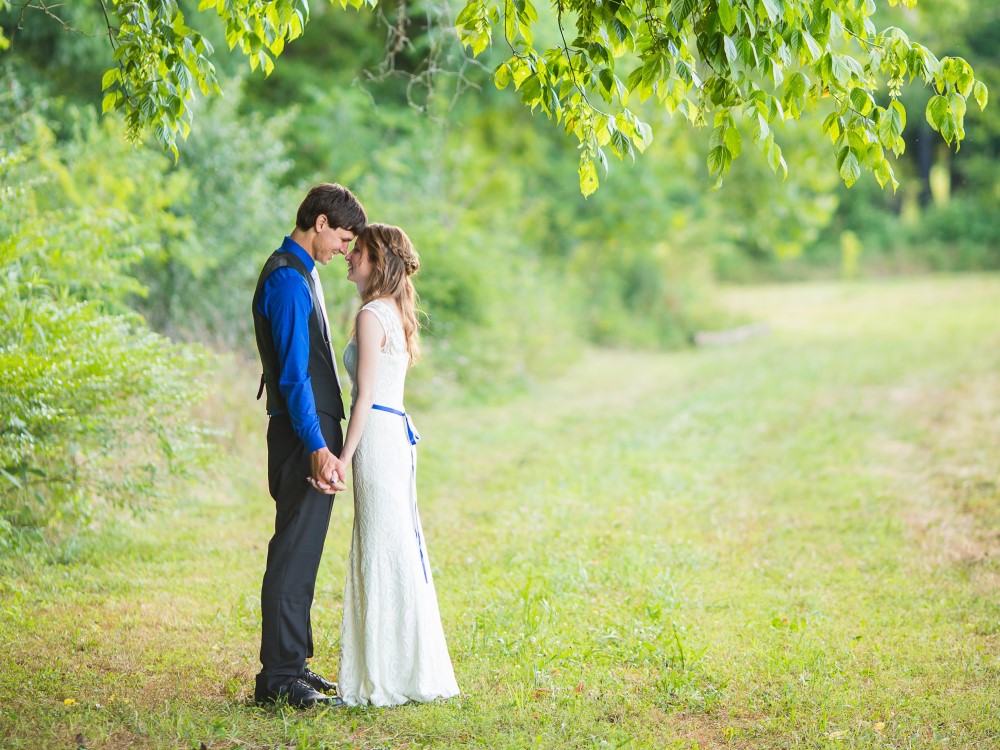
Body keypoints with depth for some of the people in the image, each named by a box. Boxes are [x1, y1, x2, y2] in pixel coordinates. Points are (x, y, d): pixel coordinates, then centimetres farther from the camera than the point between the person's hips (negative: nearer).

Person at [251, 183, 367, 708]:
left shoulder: (302, 273, 17)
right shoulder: (287, 279, -16)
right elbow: (293, 374, -23)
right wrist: (318, 448, -29)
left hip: (314, 432, 10)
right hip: (303, 435, -10)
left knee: (301, 553, 15)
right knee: (293, 556, -8)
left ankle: (290, 664, 23)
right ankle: (278, 679, -5)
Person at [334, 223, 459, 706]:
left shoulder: (371, 316, -13)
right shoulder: (396, 312, 15)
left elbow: (365, 395, -16)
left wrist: (344, 457, -15)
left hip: (377, 433, -9)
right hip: (396, 432, 9)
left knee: (385, 551, -4)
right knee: (397, 549, 11)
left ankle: (393, 675, 1)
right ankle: (401, 667, 17)